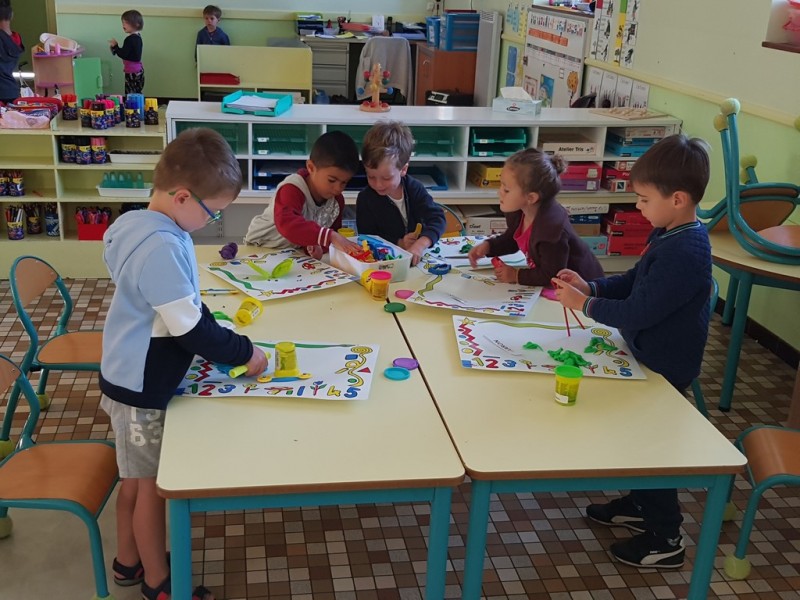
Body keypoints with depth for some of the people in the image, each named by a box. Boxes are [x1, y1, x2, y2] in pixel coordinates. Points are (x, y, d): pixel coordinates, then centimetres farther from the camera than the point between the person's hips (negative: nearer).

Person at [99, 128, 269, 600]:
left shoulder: (148, 227, 2)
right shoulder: (162, 247, -29)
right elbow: (188, 327, -26)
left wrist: (222, 339, 6)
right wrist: (244, 353, -14)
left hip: (133, 379, 9)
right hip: (142, 389, -9)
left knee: (137, 477, 23)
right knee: (153, 484, 9)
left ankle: (129, 561, 42)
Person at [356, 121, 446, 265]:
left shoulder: (414, 188, -3)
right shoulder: (365, 199, -5)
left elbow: (437, 218, -13)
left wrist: (420, 245, -31)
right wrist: (398, 243, -20)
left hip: (418, 257, 1)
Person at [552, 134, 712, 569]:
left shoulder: (683, 254, -31)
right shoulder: (670, 236, 0)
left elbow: (638, 312, -29)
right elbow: (635, 281, 11)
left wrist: (585, 305, -19)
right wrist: (592, 286, -3)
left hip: (664, 367, -9)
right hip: (650, 355, 9)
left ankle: (665, 539, 24)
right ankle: (640, 505, 45)